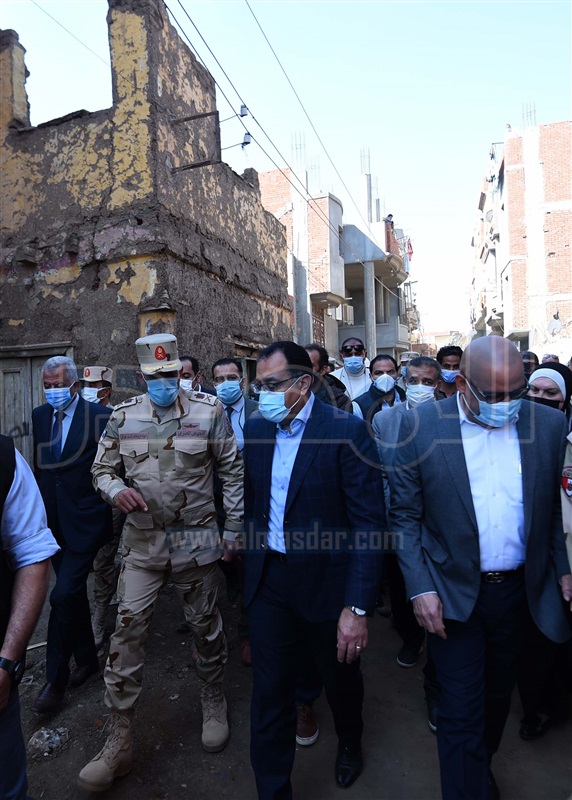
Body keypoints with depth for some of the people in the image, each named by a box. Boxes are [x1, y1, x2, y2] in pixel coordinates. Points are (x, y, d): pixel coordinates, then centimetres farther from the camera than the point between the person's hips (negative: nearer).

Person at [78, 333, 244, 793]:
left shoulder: (209, 412, -6)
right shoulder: (123, 417, 1)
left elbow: (233, 471, -2)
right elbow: (102, 469, 9)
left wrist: (234, 527, -1)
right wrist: (116, 489, -15)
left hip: (198, 542, -1)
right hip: (142, 544, 2)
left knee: (206, 628, 15)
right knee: (127, 633, 3)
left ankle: (214, 703, 42)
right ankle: (120, 741, 23)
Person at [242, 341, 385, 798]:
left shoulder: (347, 431, -18)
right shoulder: (257, 428, -1)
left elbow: (369, 524, -19)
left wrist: (357, 608, -20)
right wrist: (253, 567, 10)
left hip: (328, 584, -3)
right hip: (269, 581, 3)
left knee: (341, 679, 24)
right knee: (270, 695, 13)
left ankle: (350, 744, 56)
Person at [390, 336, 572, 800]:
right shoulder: (421, 426, -14)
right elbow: (405, 515, -10)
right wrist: (420, 589, -13)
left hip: (517, 588, 4)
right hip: (453, 593, -4)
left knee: (499, 692, 25)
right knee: (462, 709, 6)